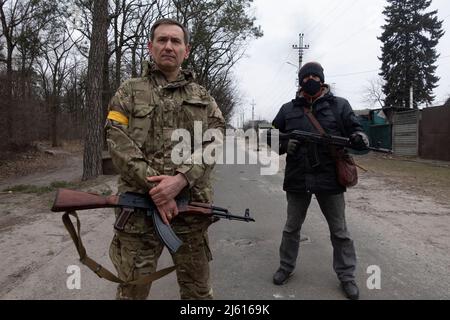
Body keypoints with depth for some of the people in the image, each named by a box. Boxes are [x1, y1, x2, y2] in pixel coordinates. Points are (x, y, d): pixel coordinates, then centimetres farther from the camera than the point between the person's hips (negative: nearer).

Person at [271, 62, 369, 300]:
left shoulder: (339, 105, 3)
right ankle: (286, 267, 35)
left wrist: (359, 138, -21)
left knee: (339, 231, 10)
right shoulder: (288, 109, 7)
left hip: (329, 177, -1)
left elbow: (355, 130, 3)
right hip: (297, 178, 2)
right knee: (291, 227, 16)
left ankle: (346, 276, 28)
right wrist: (285, 145, -12)